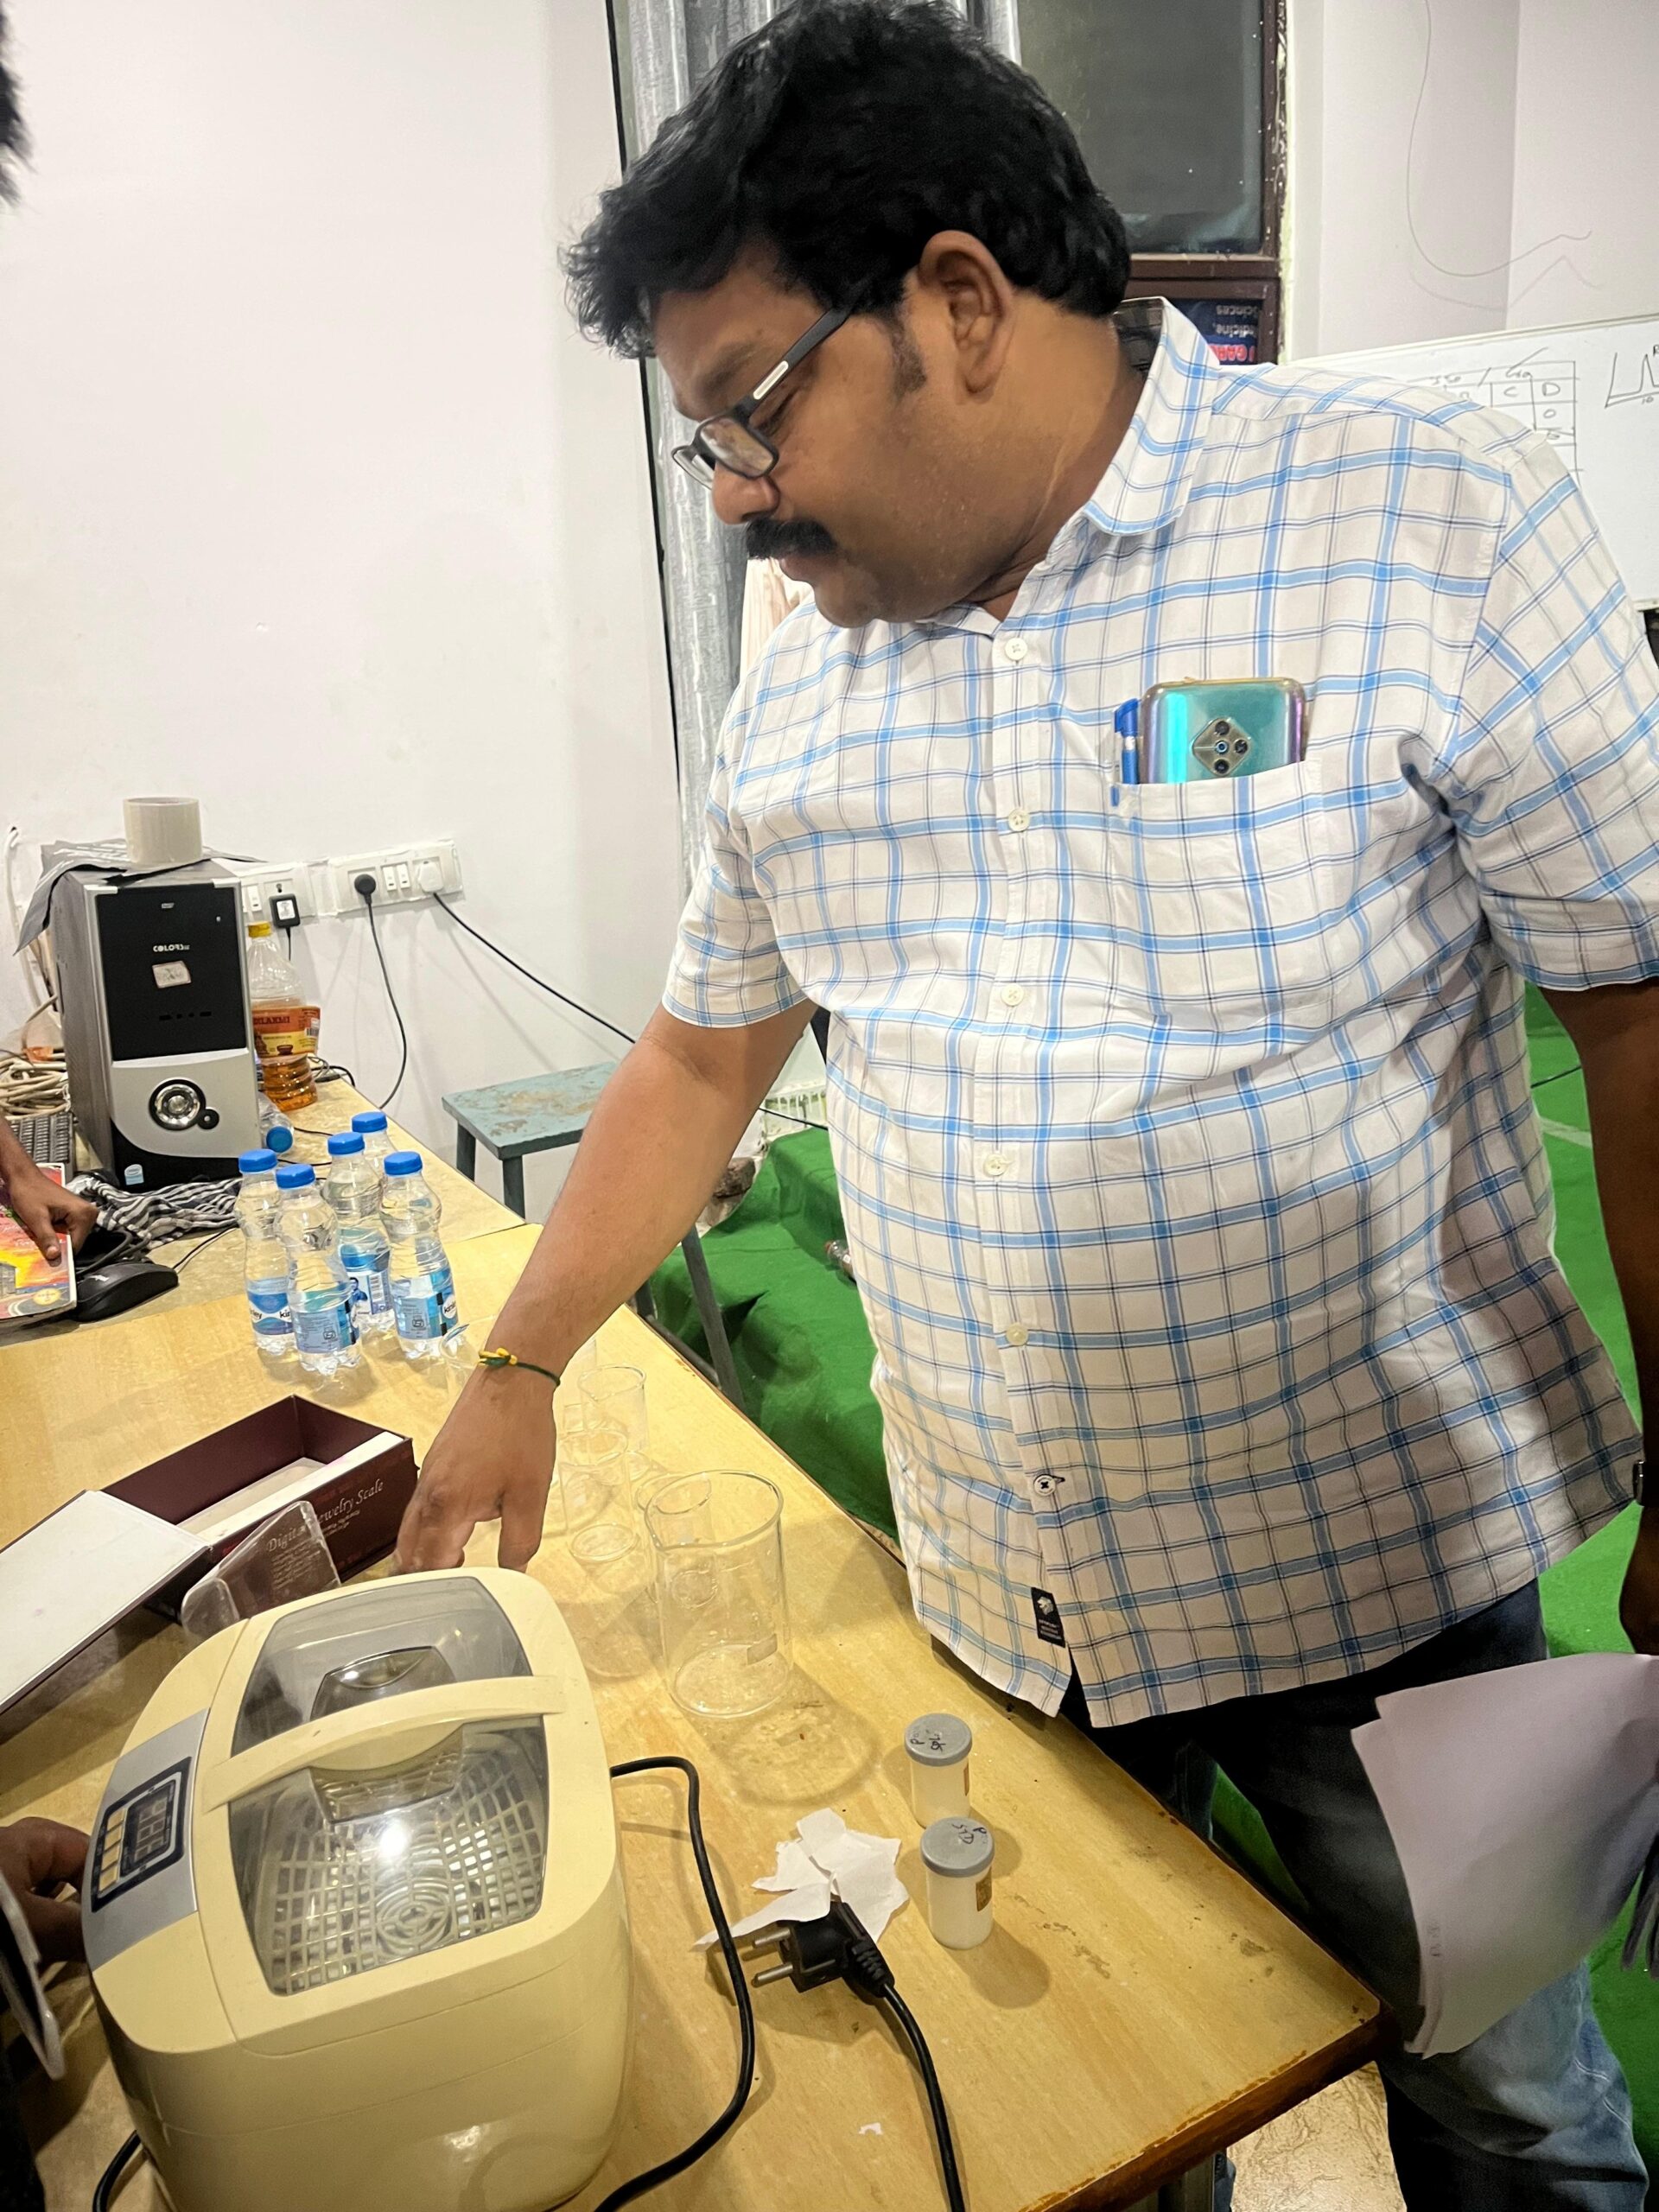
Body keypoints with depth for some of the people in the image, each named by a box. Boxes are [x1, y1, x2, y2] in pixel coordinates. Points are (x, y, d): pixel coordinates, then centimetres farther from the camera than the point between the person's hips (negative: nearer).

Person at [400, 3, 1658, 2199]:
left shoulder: (1432, 528, -14)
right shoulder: (801, 683, 2)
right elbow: (705, 1051, 10)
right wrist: (520, 1367, 8)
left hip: (1378, 1555, -3)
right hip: (998, 1595, 4)